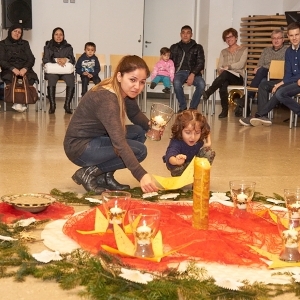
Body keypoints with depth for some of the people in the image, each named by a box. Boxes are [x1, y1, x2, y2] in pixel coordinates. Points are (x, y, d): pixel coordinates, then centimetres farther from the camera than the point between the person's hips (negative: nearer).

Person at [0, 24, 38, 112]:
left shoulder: (25, 43, 18)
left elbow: (31, 59, 7)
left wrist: (25, 68, -14)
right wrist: (13, 69, -18)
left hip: (24, 69, 2)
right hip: (9, 70, -1)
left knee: (31, 78, -33)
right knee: (9, 78, -37)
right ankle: (16, 102, -38)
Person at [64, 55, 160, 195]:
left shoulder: (125, 92, -3)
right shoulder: (106, 99, -29)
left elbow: (135, 115, 14)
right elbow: (119, 143, -37)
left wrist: (150, 125, -10)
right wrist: (141, 174, -45)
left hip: (95, 140, 9)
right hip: (79, 147, -9)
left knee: (139, 132, 2)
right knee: (139, 150, -16)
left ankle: (106, 177, 6)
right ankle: (89, 173, -6)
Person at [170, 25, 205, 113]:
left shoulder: (198, 47, 15)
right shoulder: (174, 47, 19)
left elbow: (201, 63, 5)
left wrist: (192, 74, -13)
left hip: (193, 73, 0)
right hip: (180, 72, 0)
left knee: (201, 84, -33)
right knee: (176, 83, -36)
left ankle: (193, 107, -18)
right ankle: (183, 107, -19)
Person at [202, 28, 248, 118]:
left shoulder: (243, 50, 11)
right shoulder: (223, 52, 23)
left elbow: (241, 64, -5)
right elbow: (219, 67, 12)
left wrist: (228, 67, -18)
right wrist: (220, 70, -13)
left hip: (238, 77, -2)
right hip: (225, 77, 3)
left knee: (225, 74, -39)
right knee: (223, 83, -38)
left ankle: (207, 93, -45)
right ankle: (224, 110, -36)